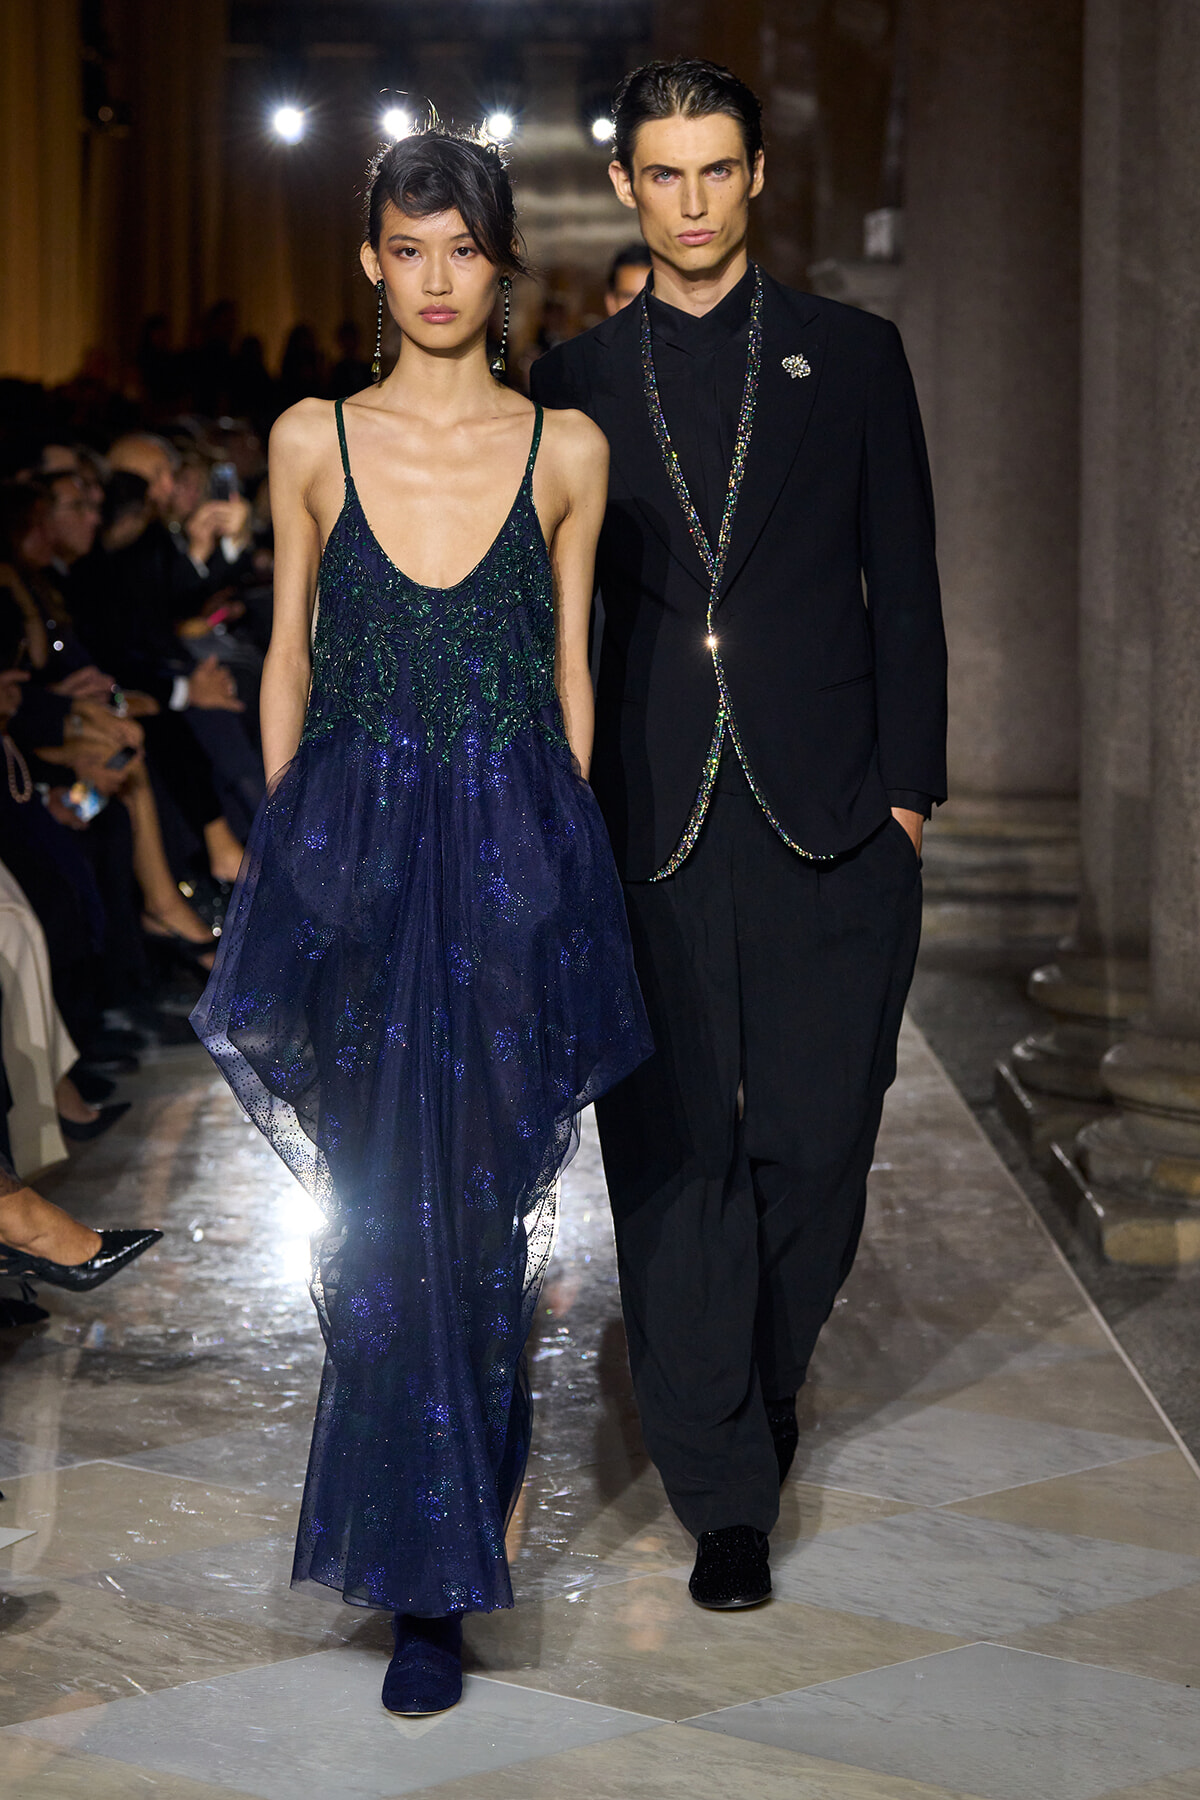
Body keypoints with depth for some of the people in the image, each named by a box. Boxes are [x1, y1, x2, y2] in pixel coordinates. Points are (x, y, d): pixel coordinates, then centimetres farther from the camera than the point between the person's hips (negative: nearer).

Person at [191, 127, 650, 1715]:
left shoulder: (566, 451, 3)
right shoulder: (313, 441, 4)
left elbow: (571, 666, 7)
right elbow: (289, 656, 9)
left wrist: (568, 857, 4)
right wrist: (287, 847, 4)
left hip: (514, 847, 0)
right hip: (353, 850, 0)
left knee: (488, 1195, 3)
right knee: (385, 1208, 2)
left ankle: (440, 1573, 21)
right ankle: (428, 1575, 17)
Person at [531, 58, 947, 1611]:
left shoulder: (852, 359, 8)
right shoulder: (574, 385, 10)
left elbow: (904, 588, 7)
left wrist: (906, 783, 0)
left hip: (831, 827, 0)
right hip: (650, 827, 1)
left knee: (816, 1140, 1)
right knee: (675, 1151, 0)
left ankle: (762, 1383, 29)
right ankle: (723, 1488, 9)